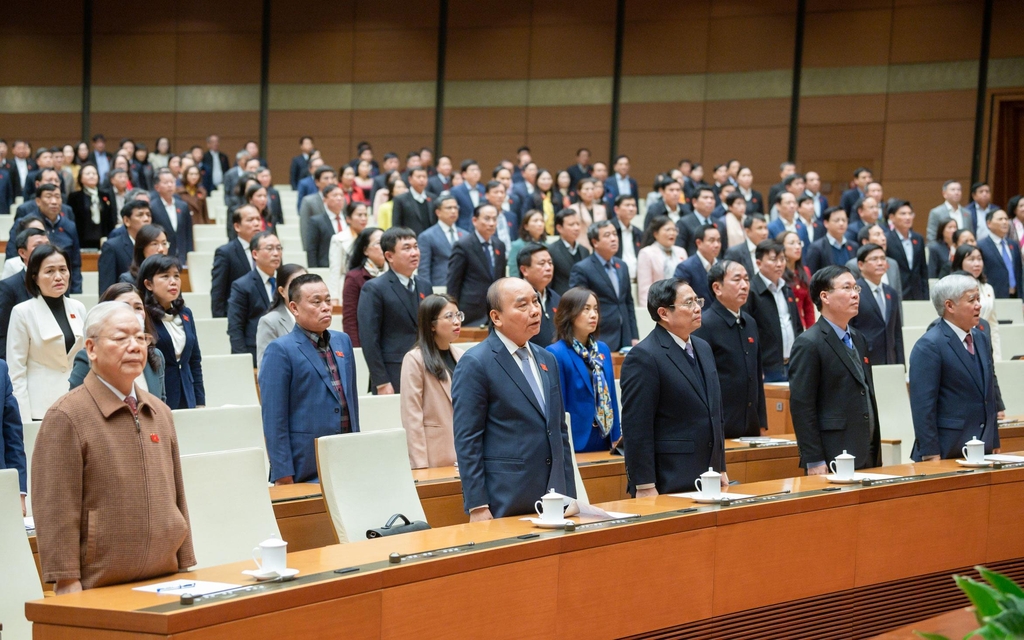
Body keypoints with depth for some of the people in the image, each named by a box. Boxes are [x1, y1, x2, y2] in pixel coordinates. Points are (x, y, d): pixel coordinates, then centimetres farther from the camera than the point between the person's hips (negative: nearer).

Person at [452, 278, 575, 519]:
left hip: (553, 500, 6)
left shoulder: (547, 361, 16)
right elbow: (467, 441, -10)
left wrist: (569, 496, 14)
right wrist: (477, 507, -15)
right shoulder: (475, 364, -7)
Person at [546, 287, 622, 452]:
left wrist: (616, 437, 10)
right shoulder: (556, 353, -11)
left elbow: (610, 397, 13)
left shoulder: (603, 350, 9)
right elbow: (558, 406, -11)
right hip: (576, 443, -6)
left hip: (605, 440, 6)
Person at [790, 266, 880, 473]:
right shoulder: (809, 344, -10)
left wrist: (876, 454, 16)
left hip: (868, 457, 8)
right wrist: (814, 462, -18)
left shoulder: (858, 340, 16)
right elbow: (801, 407, -14)